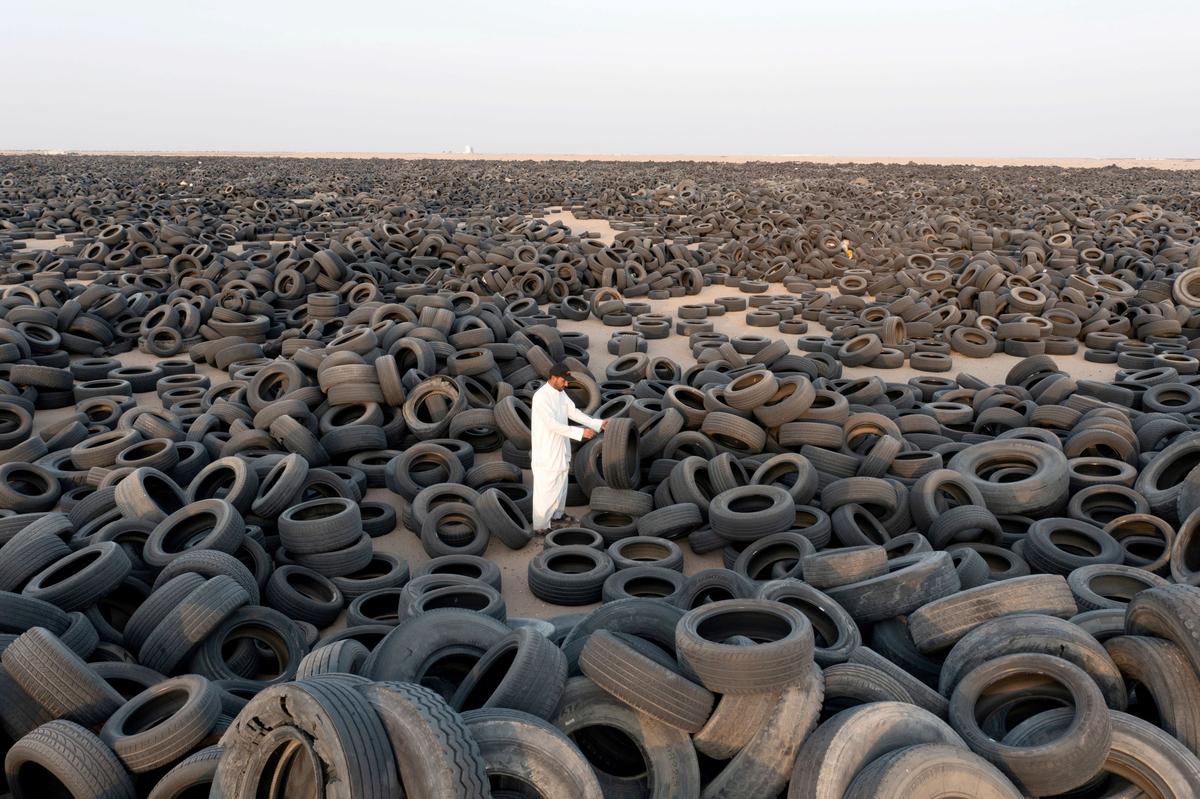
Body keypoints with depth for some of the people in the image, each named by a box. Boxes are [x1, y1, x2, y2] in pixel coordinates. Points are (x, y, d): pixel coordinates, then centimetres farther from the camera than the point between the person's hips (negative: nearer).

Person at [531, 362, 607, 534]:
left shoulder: (560, 393, 5)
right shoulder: (541, 397, -24)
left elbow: (574, 412, 5)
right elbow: (553, 424, -29)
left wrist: (599, 423, -5)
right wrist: (581, 432, -29)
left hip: (560, 449, 9)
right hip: (546, 451, -9)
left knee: (560, 484, 21)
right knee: (545, 489, -2)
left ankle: (556, 514, 39)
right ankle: (541, 526, 8)